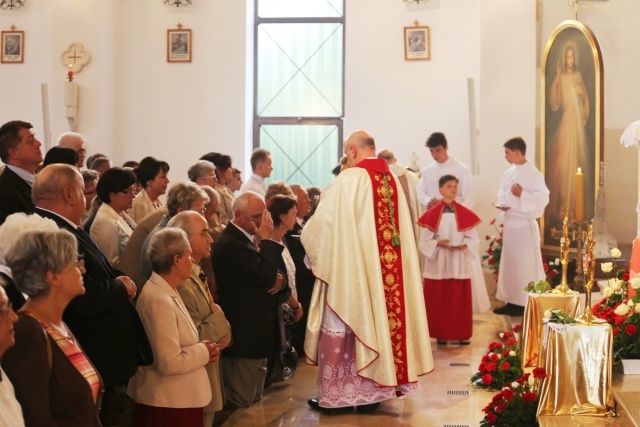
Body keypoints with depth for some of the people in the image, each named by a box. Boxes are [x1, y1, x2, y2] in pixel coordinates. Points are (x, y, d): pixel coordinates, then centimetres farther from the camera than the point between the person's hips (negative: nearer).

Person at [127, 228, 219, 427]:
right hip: (168, 404, -10)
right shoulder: (158, 299, -22)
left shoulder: (166, 292, 9)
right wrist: (203, 352, -11)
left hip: (179, 399, 10)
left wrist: (202, 349, 0)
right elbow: (169, 362, -26)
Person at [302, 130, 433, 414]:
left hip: (351, 272, -6)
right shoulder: (393, 180, 8)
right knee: (381, 322, 12)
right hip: (388, 270, 7)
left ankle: (335, 395, 9)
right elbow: (400, 230, 14)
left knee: (340, 329, 3)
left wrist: (308, 236, 11)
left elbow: (321, 225, -11)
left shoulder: (348, 180, -13)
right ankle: (373, 391, 17)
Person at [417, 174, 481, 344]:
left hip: (459, 264, 1)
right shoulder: (432, 214, -2)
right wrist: (439, 243, -20)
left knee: (460, 300, 3)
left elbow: (474, 239, 3)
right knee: (439, 300, 2)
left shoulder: (465, 214, 3)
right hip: (438, 264, -1)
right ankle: (441, 334, 10)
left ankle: (462, 334, 10)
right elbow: (425, 241, -3)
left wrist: (464, 245, -17)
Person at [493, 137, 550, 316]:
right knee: (509, 262, 10)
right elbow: (502, 194, 17)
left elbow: (544, 198, -15)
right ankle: (512, 301, 18)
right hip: (510, 223, 7)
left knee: (525, 264, -1)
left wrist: (522, 194, -20)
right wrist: (502, 204, -3)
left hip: (525, 225, -7)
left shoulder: (533, 174, -11)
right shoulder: (509, 173, 10)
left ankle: (525, 303, 6)